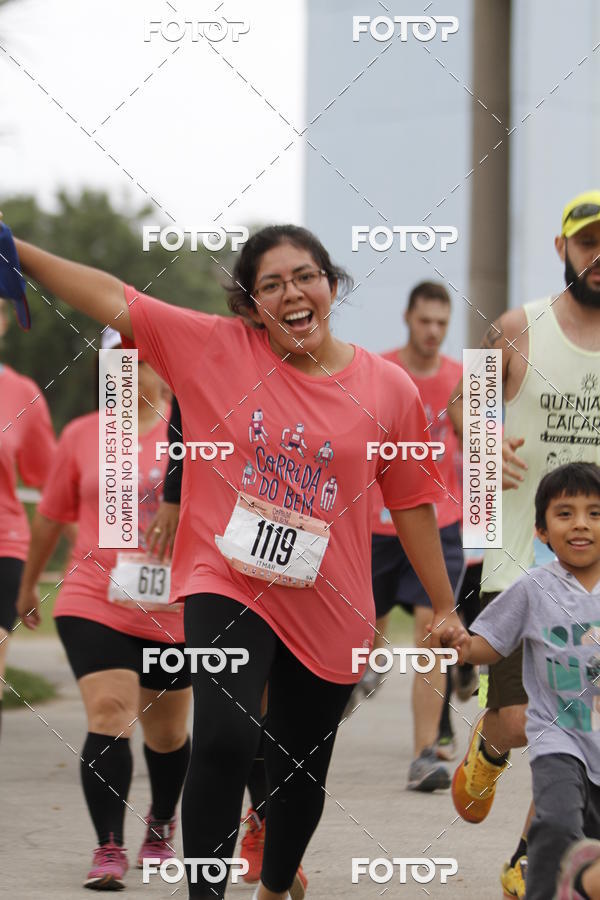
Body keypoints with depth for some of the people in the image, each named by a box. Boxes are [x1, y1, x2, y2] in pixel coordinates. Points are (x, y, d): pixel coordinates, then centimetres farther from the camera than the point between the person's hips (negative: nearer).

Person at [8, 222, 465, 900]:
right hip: (227, 586, -2)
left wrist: (445, 608, 12)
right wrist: (16, 250, -14)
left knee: (303, 772, 15)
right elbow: (111, 299, -6)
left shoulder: (388, 389, 0)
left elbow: (411, 504, 8)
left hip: (328, 610, 2)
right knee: (225, 738, -26)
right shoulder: (216, 349, -3)